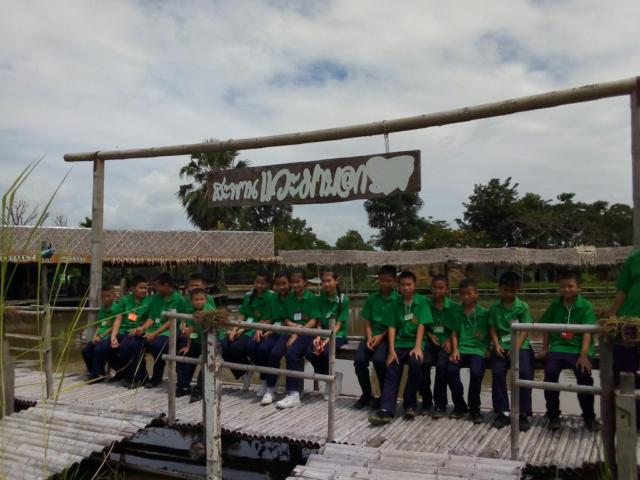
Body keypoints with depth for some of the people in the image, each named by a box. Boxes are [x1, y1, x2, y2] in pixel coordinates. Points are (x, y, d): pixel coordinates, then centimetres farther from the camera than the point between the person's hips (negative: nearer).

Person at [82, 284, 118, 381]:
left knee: (99, 349, -29)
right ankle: (93, 372, 7)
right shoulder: (102, 309, 17)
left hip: (109, 336, -8)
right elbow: (99, 326, 17)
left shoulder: (116, 308, -7)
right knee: (86, 350, -8)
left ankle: (98, 374, -13)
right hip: (100, 337, 8)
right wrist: (95, 336, -2)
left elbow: (114, 327, -11)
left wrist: (101, 336, -11)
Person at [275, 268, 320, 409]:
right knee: (274, 352, -23)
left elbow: (313, 321, -8)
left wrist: (296, 335, -16)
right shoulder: (289, 298, 15)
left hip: (306, 332, -5)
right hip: (290, 331, 5)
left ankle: (294, 394, -22)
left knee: (291, 353, -31)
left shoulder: (312, 298, -1)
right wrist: (290, 324, -6)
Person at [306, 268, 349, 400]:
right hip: (323, 334, 4)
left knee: (324, 352, -32)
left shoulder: (343, 299, -6)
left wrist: (327, 340, -23)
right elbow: (319, 322, 4)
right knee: (310, 353, -23)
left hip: (338, 335, -4)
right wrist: (318, 337, -14)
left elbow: (338, 324, -11)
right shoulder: (320, 299, 6)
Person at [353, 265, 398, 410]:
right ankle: (367, 394, 3)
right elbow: (367, 323, 8)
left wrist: (380, 337, -14)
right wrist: (369, 338, -9)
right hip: (372, 336, 4)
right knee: (359, 360, -21)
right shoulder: (372, 298, 10)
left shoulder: (398, 300, -1)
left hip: (388, 337, -3)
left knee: (379, 360, -30)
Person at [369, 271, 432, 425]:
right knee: (391, 373, -19)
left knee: (416, 363, -31)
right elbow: (392, 327, 3)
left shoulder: (422, 301, 2)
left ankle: (410, 404, -12)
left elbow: (421, 326, -6)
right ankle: (387, 410, -29)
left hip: (415, 344, -2)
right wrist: (391, 350, -9)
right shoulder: (396, 303, 9)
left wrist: (417, 347, -18)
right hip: (399, 344, 2)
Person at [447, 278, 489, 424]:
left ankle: (474, 409, -6)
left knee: (476, 372, -30)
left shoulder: (484, 313, 8)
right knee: (451, 370, -25)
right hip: (461, 349, 2)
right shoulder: (457, 313, 14)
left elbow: (490, 333, 10)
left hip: (478, 350, -2)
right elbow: (454, 334, 11)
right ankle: (460, 405, -1)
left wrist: (488, 349, -5)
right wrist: (454, 350, -2)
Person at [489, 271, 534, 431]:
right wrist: (497, 345, -10)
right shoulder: (494, 308, 9)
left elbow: (525, 330, -3)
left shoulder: (523, 307, 3)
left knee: (525, 372, -24)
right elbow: (492, 329, 7)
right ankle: (503, 412, -10)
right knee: (497, 372, -22)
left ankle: (523, 413, -11)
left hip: (520, 346, -1)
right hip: (502, 347, 1)